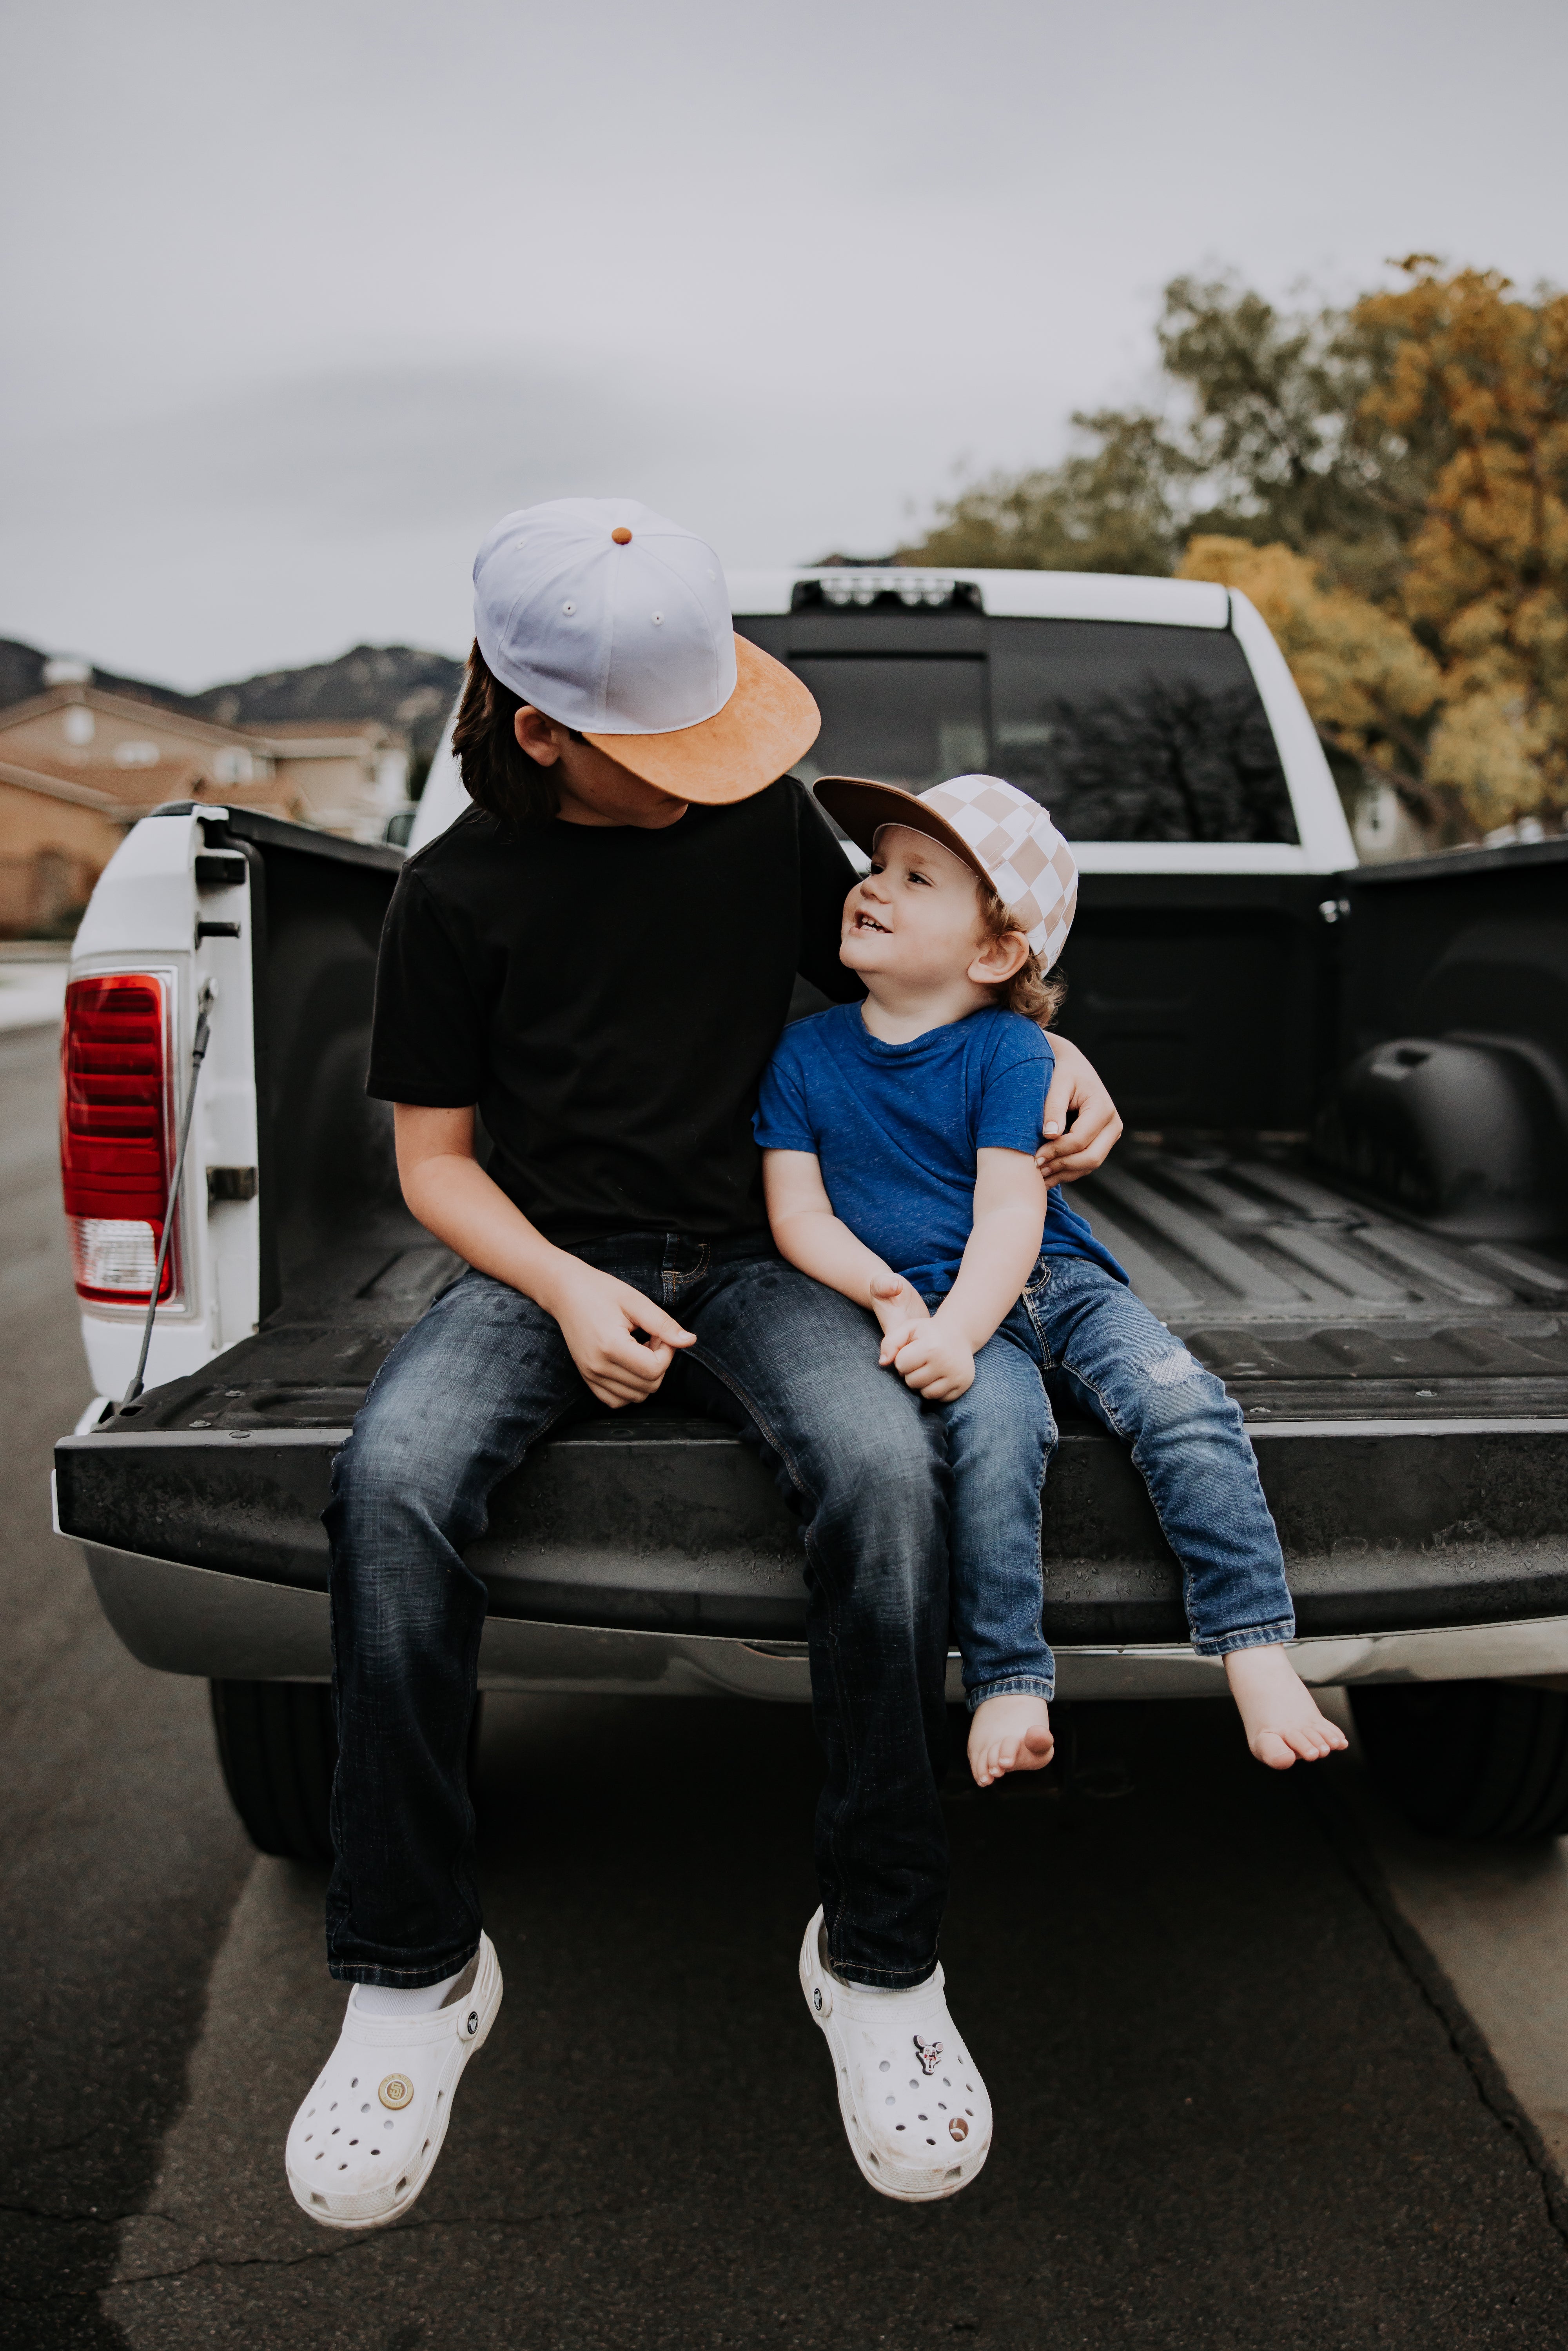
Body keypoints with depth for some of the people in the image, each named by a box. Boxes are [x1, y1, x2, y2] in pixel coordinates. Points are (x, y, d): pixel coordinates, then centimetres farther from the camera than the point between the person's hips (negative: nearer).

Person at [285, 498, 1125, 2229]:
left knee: (883, 1464, -32)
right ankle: (413, 1973, -14)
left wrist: (1047, 1057, 3)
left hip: (748, 1255, 1)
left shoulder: (762, 818, 5)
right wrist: (567, 1291, -15)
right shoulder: (458, 895, -1)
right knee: (391, 1481, -32)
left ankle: (881, 1953, -16)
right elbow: (434, 1159, 3)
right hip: (543, 1260, 0)